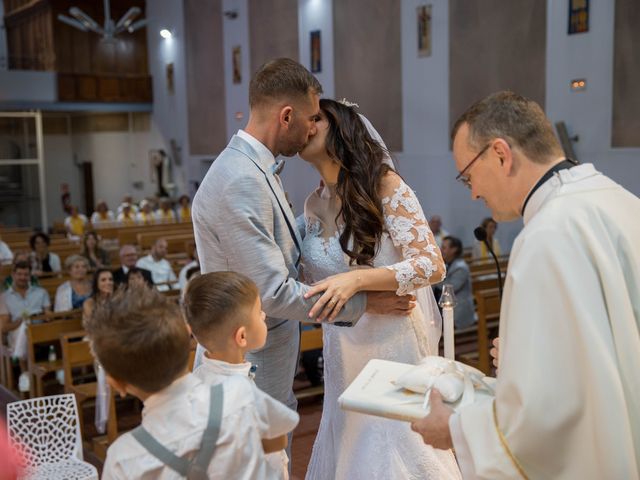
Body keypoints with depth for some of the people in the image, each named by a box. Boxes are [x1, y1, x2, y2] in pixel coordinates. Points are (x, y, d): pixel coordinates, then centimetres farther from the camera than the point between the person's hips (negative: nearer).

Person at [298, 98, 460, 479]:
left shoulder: (385, 185, -13)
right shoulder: (314, 206, 5)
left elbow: (432, 265, -20)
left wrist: (356, 280, -30)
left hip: (393, 342, -5)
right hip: (343, 351, 6)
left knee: (399, 448, 5)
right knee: (350, 448, 14)